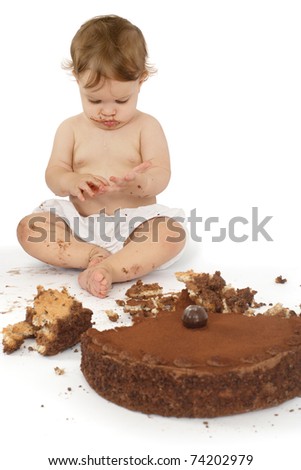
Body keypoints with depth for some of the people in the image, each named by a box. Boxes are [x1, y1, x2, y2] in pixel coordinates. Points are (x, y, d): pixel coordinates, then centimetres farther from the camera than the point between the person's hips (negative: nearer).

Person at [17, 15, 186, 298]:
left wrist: (142, 182, -33)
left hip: (134, 221, -2)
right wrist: (72, 182, -24)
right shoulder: (71, 128, 8)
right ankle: (99, 257, -30)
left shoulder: (146, 126, 2)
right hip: (78, 222, 2)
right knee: (28, 228, -21)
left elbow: (161, 175, -7)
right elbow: (53, 175, 2)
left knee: (173, 233, -31)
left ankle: (107, 269, -42)